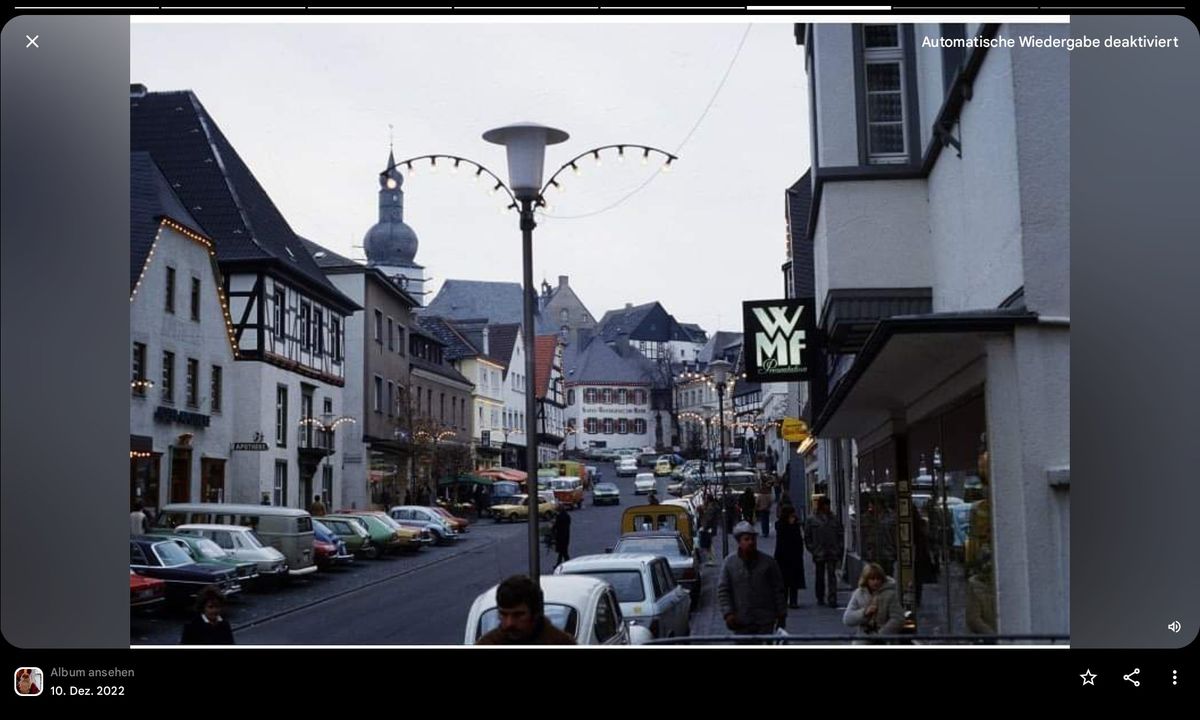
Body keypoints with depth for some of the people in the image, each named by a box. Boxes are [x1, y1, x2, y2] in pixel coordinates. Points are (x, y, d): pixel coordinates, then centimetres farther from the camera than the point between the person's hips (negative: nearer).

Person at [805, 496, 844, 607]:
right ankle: (820, 598, 22)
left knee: (832, 575, -6)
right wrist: (813, 549, -3)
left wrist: (838, 549, 3)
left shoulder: (834, 518, 5)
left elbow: (839, 534, 10)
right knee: (820, 576, 10)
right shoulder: (812, 519, -1)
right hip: (819, 553, 0)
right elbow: (807, 537, 3)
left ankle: (832, 599, -7)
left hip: (832, 553, 0)